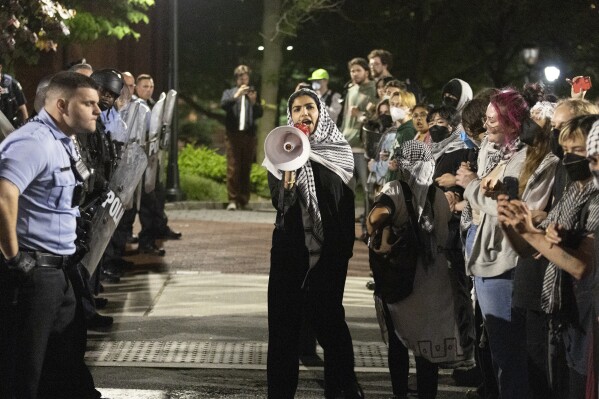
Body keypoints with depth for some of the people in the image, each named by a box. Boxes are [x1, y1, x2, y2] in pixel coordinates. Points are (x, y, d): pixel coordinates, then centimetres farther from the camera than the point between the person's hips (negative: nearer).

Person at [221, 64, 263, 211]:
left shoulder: (253, 93, 18)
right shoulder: (229, 92, 13)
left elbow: (259, 113, 8)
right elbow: (223, 104, -7)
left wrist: (254, 102, -10)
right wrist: (236, 95, -21)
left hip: (249, 135, 2)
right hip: (233, 134, -2)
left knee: (246, 169, 2)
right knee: (233, 168, -8)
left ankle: (244, 200, 6)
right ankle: (232, 200, -9)